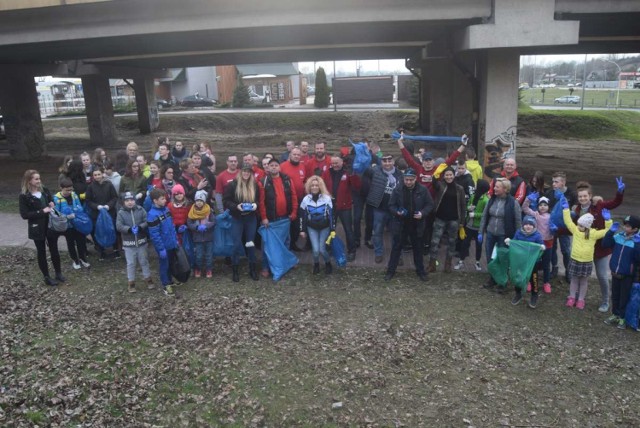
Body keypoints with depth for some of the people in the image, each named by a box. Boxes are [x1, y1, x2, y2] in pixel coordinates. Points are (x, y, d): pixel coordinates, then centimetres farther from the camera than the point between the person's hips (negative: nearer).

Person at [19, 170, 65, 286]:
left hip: (51, 225, 4)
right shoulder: (24, 196, -11)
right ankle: (47, 277, 19)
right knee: (42, 252, 8)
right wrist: (42, 211, -21)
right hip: (37, 228, -4)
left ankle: (58, 273, 26)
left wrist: (53, 205, -7)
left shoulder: (45, 190, 3)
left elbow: (52, 202, 17)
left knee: (54, 249, 13)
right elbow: (24, 214, -15)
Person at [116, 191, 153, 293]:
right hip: (128, 243, -1)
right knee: (130, 263, 6)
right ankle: (131, 282, 17)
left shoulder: (141, 210, -2)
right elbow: (118, 226, -13)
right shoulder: (121, 213, -5)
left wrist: (140, 227, -25)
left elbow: (147, 222, -8)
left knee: (144, 261, 13)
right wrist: (130, 229, -27)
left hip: (141, 241, 1)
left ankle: (148, 279, 27)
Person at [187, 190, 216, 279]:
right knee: (199, 255, 6)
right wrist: (197, 227, -20)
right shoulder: (192, 212, -5)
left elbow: (213, 221, -8)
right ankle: (198, 270, 25)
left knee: (209, 254, 9)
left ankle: (209, 270, 23)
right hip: (197, 237, 0)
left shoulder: (209, 210, -7)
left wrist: (206, 226, -23)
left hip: (209, 237, 0)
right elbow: (189, 224, -4)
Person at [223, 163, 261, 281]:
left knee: (251, 243, 11)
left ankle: (252, 269, 22)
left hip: (251, 218, 3)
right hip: (237, 218, -3)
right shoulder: (233, 184, -8)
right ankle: (235, 270, 13)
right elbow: (225, 200, -6)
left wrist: (256, 204, -9)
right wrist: (236, 206, -21)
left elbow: (259, 199, 12)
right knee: (237, 244, 0)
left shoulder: (255, 185, 1)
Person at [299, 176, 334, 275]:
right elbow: (302, 216, 2)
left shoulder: (327, 198, -11)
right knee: (315, 250, -8)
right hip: (312, 228, 1)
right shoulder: (306, 199, -6)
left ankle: (328, 264, 22)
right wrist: (302, 230, 3)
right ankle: (316, 264, 23)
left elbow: (331, 215, -6)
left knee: (322, 249, -8)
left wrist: (333, 230, -7)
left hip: (325, 227, -1)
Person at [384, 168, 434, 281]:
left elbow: (430, 204, 0)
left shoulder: (423, 190, -6)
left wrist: (423, 213, -17)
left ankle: (420, 271, 30)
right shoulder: (397, 189, -7)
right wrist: (397, 212, -21)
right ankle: (390, 270, 19)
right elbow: (391, 205, -1)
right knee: (396, 247, 9)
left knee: (418, 248, 15)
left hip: (417, 225, 1)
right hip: (400, 224, 0)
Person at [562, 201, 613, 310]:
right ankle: (572, 298, 24)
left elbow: (607, 231, -6)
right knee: (574, 280, 13)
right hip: (574, 260, 1)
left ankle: (581, 300, 23)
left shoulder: (594, 233, -7)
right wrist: (566, 208, -13)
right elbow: (568, 221, -6)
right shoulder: (575, 230, -5)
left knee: (583, 281, 13)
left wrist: (607, 220, -20)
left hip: (587, 262, -1)